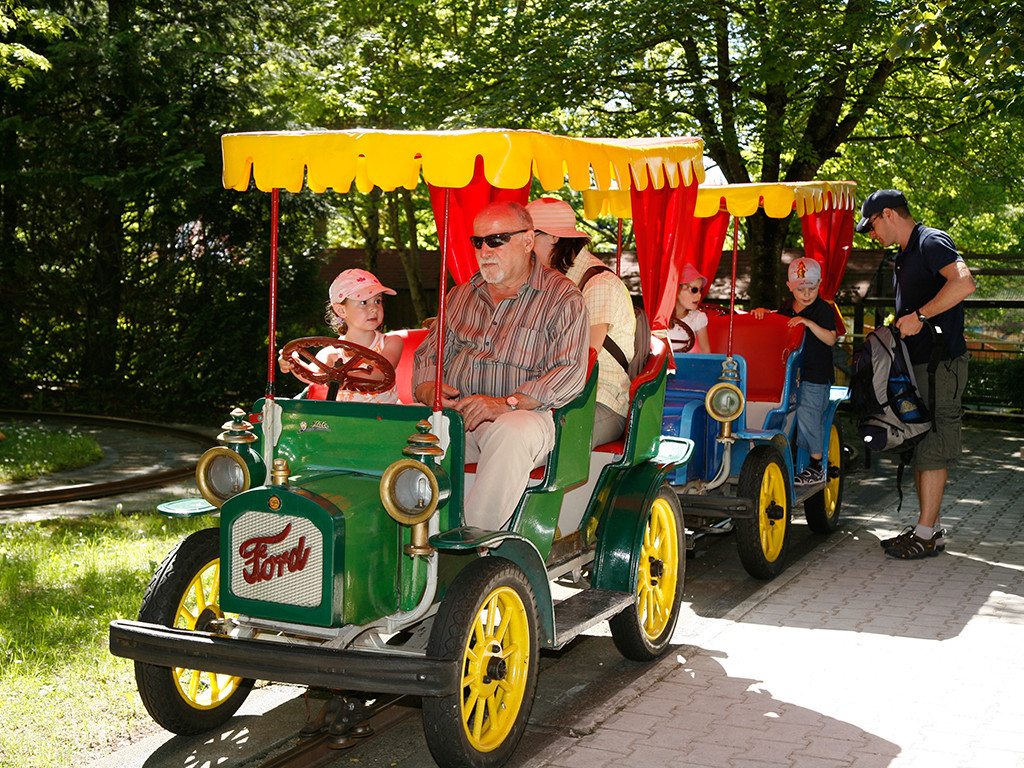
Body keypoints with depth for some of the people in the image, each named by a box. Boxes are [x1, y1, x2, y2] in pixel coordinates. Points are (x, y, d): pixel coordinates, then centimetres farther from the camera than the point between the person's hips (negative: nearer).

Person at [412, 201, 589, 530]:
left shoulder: (563, 298, 2)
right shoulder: (461, 296, 21)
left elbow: (570, 372, -9)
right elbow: (428, 355, 21)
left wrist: (506, 403, -23)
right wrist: (429, 390, -4)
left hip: (526, 414, -4)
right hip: (454, 413, 5)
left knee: (512, 432, -40)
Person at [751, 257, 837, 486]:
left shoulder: (823, 309, -8)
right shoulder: (786, 308, 10)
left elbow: (830, 339, -17)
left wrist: (808, 323, -27)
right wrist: (763, 312, 5)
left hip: (816, 374, -7)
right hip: (791, 372, 7)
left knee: (807, 415, -9)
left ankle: (816, 466, 0)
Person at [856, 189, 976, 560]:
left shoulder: (932, 242, -12)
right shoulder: (904, 255, 19)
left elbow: (963, 284, -30)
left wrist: (919, 316, -26)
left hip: (940, 362, -10)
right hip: (917, 361, 10)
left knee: (932, 447, -8)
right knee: (920, 445, 12)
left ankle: (927, 535, -5)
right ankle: (929, 525, 18)